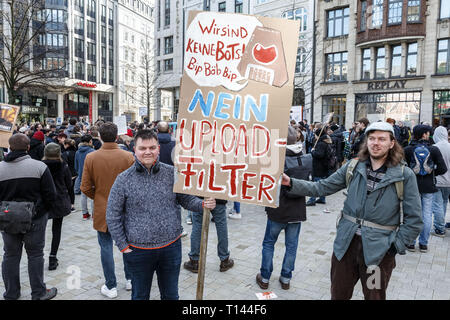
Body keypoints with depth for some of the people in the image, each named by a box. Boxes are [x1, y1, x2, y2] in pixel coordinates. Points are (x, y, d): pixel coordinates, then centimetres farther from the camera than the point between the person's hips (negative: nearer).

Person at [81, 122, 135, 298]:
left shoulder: (90, 158, -10)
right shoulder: (128, 156, -13)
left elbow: (85, 188, -6)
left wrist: (98, 197, 12)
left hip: (102, 211, 0)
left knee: (106, 247, 10)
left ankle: (111, 287, 19)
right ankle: (130, 279, 29)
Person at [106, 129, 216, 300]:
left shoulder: (172, 173, -4)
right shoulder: (124, 179, -7)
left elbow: (187, 199, 5)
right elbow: (113, 217, -2)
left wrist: (203, 204, -15)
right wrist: (123, 246, -4)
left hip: (171, 247, 1)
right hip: (138, 250, -1)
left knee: (171, 295, 20)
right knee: (140, 295, 21)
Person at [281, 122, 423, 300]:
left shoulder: (405, 175, -7)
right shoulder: (353, 167, 1)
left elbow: (413, 219, -6)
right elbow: (322, 188, 1)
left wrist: (395, 246, -9)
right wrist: (291, 183, -9)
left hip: (379, 249, -2)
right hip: (347, 243, 3)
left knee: (374, 296, 17)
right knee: (338, 294, 18)